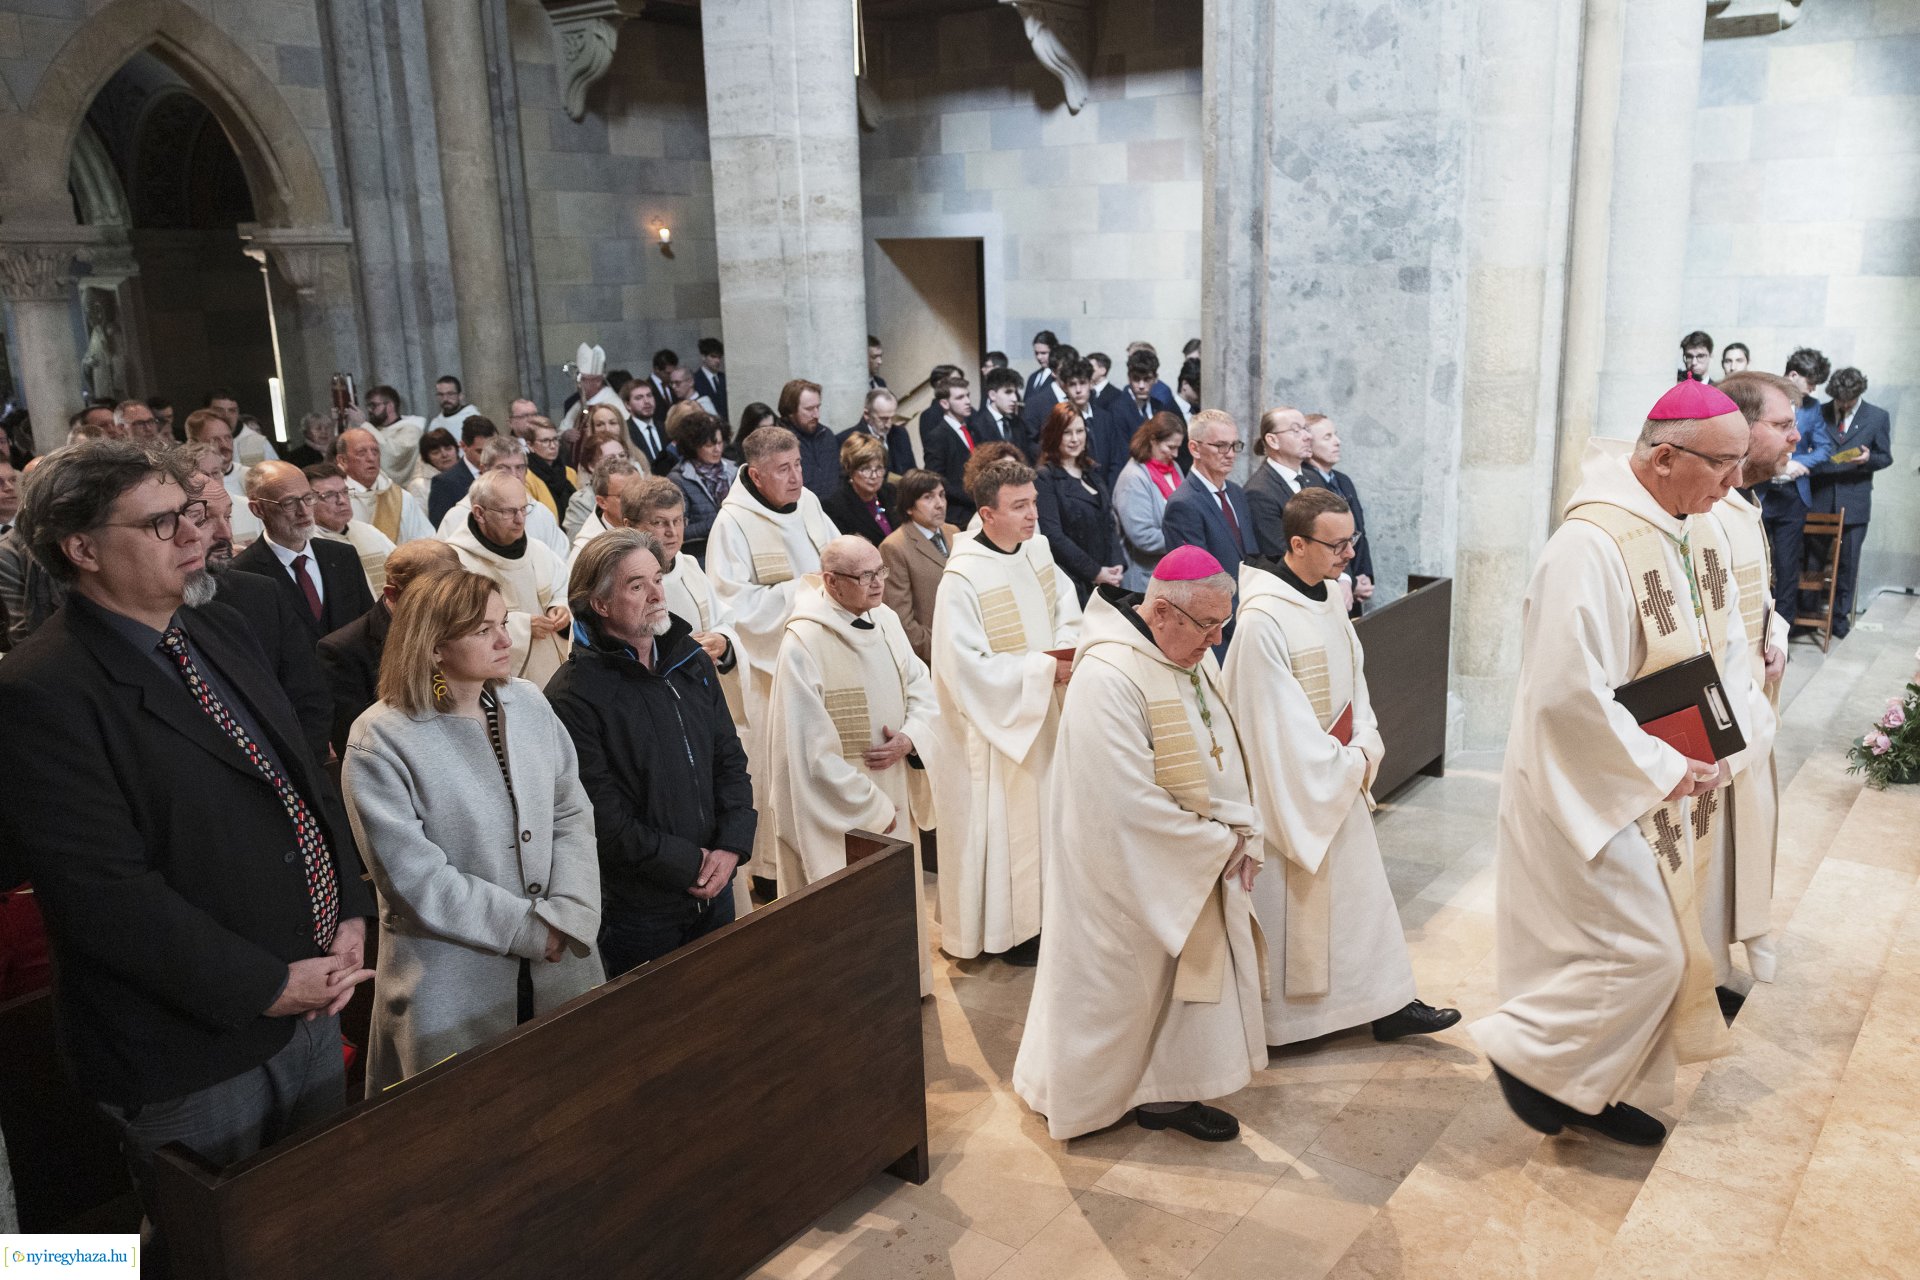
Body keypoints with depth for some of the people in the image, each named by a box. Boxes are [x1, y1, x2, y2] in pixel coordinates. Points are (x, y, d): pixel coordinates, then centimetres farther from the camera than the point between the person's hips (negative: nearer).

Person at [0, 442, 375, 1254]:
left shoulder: (222, 633, 6)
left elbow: (306, 781, 10)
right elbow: (104, 890, -24)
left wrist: (350, 914, -3)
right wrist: (268, 986, -19)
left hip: (312, 999, 7)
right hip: (193, 1052, -7)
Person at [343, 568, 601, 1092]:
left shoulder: (529, 703, 3)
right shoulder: (379, 741, -14)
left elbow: (572, 814, 3)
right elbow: (415, 878, -17)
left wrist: (568, 916, -12)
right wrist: (530, 928, -14)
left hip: (559, 968, 5)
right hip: (454, 991, -5)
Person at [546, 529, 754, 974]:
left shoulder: (692, 661, 4)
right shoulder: (574, 695, -17)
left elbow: (731, 759, 8)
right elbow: (602, 816, -19)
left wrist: (731, 847, -7)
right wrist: (689, 864, -14)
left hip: (714, 888, 6)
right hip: (637, 909, -6)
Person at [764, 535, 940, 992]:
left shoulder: (886, 620, 0)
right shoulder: (803, 643, -22)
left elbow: (921, 689, 8)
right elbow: (814, 750, -21)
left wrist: (908, 740, -13)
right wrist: (872, 810, -15)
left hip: (894, 794, 7)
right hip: (837, 812, -7)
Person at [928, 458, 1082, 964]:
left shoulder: (1037, 550, -2)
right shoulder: (961, 580, -24)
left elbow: (1066, 605, 14)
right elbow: (964, 666, -25)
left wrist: (1067, 646, -7)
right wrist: (1042, 668, -21)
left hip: (1042, 713, 7)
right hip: (993, 724, -7)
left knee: (1044, 807, 17)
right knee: (1002, 822, 5)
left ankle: (1039, 906, 35)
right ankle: (1002, 927, 22)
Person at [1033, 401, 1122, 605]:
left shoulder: (1094, 472, 15)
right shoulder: (1044, 478, -6)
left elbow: (1109, 523, 15)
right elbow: (1054, 536, -13)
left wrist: (1116, 565, -1)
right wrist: (1094, 572, -12)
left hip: (1105, 579, 6)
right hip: (1071, 581, -6)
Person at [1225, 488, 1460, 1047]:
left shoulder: (1330, 594, 3)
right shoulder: (1263, 618, -24)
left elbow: (1353, 675, 10)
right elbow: (1277, 717, -22)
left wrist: (1363, 748, -4)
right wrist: (1344, 764, -12)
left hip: (1341, 779, 8)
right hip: (1292, 785, -8)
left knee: (1362, 887, 14)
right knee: (1292, 900, 6)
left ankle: (1387, 1004, 25)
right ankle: (1280, 1017, 22)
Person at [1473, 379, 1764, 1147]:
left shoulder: (1697, 529, 2)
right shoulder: (1591, 544, -25)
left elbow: (1727, 643, 11)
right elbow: (1569, 690, -28)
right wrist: (1663, 770, -21)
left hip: (1667, 785, 9)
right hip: (1594, 787, -9)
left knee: (1654, 947, 18)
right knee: (1640, 953, -4)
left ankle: (1593, 1088, 34)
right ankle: (1527, 1051, 18)